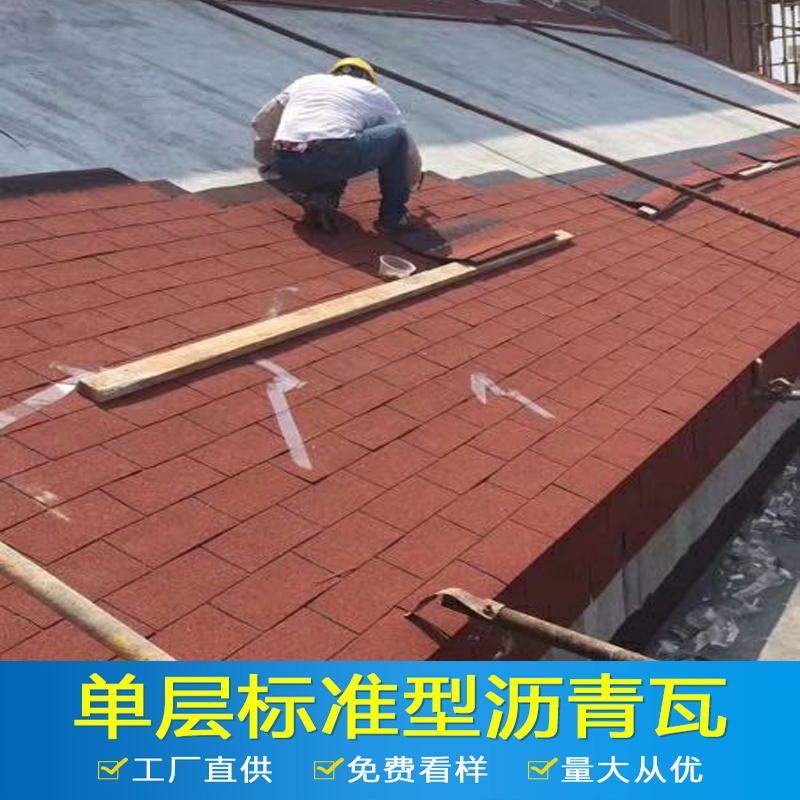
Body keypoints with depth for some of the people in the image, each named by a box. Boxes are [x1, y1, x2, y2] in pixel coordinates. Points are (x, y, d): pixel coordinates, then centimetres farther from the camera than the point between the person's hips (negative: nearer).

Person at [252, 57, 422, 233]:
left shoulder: (304, 82, 33)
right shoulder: (374, 93, 25)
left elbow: (261, 123, 36)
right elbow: (408, 148, 33)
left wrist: (268, 162, 53)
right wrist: (405, 184, 50)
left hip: (287, 168, 5)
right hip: (332, 158, -4)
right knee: (397, 135, 18)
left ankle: (318, 196, 6)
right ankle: (393, 217, 16)